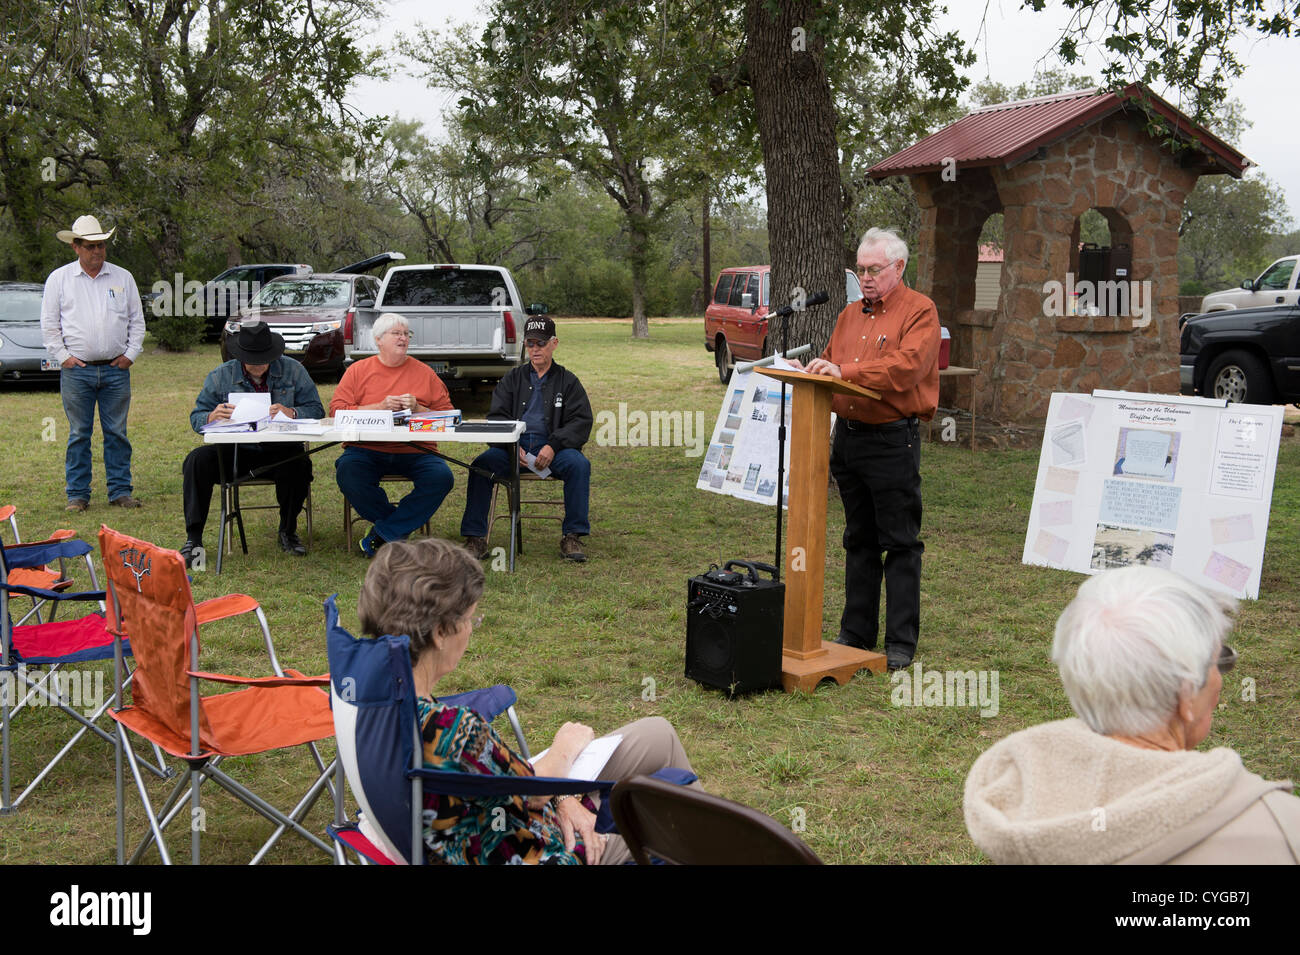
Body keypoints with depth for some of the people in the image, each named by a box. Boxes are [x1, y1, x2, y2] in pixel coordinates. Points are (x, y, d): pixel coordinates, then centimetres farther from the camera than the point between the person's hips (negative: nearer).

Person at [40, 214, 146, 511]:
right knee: (79, 434, 2)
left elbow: (137, 320, 13)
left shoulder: (123, 277, 10)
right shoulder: (59, 279, 6)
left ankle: (120, 491, 10)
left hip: (116, 369, 1)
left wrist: (131, 354, 3)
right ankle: (77, 494, 8)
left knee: (117, 432, 3)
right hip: (77, 369, -1)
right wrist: (63, 356, -3)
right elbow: (49, 323, 6)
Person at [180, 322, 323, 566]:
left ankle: (287, 531, -6)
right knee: (198, 459, -25)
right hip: (235, 450, 1)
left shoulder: (292, 371, 4)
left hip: (278, 449, -1)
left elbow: (316, 410, -1)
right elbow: (197, 417, 5)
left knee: (299, 464, -34)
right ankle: (193, 539, -15)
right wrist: (212, 417, -20)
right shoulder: (220, 376, 7)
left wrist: (291, 413, -23)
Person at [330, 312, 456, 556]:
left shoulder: (425, 373, 12)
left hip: (415, 451, 1)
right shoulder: (358, 370, 10)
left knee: (441, 477, -28)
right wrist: (379, 407, -11)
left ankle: (382, 535, -16)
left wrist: (417, 408, -10)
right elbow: (337, 409, 0)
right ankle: (398, 527, -9)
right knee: (348, 474, -32)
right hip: (366, 450, 0)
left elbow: (447, 415, 8)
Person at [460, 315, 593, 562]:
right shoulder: (512, 378, 18)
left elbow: (581, 422, 2)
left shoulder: (568, 381, 13)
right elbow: (496, 417, 9)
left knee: (579, 465, -31)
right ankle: (475, 539, -22)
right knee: (481, 465, -26)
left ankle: (572, 537, -23)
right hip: (513, 445, 1)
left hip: (552, 446, -1)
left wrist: (553, 446, -16)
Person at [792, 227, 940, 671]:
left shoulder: (919, 311, -6)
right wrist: (808, 371, -3)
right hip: (847, 435, 7)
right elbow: (832, 362, 19)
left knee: (900, 543, -1)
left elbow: (905, 367, -21)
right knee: (858, 540, 14)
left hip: (893, 439, -7)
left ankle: (901, 642, 6)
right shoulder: (851, 313, 17)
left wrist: (844, 370, -26)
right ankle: (856, 634, 22)